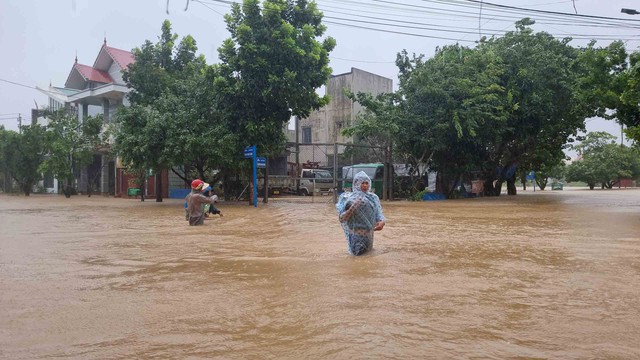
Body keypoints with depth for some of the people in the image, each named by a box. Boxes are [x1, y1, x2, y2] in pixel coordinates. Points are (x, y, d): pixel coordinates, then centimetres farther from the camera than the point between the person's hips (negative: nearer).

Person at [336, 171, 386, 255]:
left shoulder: (373, 198, 1)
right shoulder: (348, 198, -6)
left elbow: (379, 214, -4)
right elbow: (341, 218, -12)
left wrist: (382, 222, -27)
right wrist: (352, 209, -28)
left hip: (368, 235, 3)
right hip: (355, 235, -3)